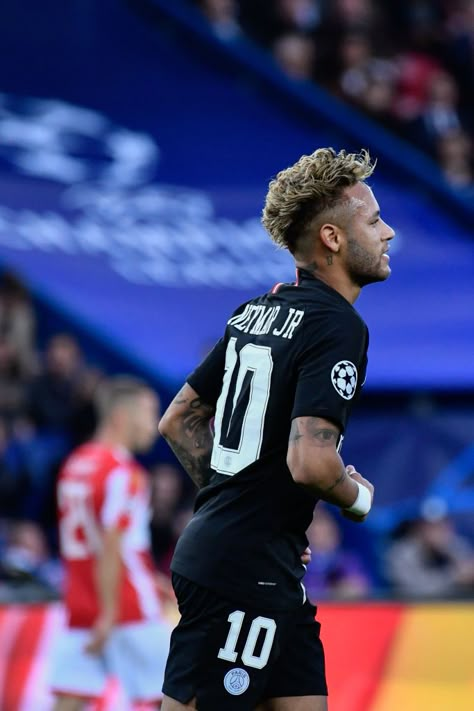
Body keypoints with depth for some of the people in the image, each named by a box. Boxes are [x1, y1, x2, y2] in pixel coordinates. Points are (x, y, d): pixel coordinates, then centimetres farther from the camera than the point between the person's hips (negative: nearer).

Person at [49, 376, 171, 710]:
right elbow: (111, 549, -19)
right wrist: (109, 615, -21)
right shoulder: (122, 472, -13)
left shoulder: (76, 464, 14)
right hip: (127, 608, -8)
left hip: (80, 608, 8)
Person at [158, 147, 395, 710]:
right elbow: (309, 461, -26)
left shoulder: (257, 311, 13)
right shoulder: (337, 325, -14)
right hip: (248, 574, -10)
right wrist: (357, 498, -6)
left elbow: (178, 420, 20)